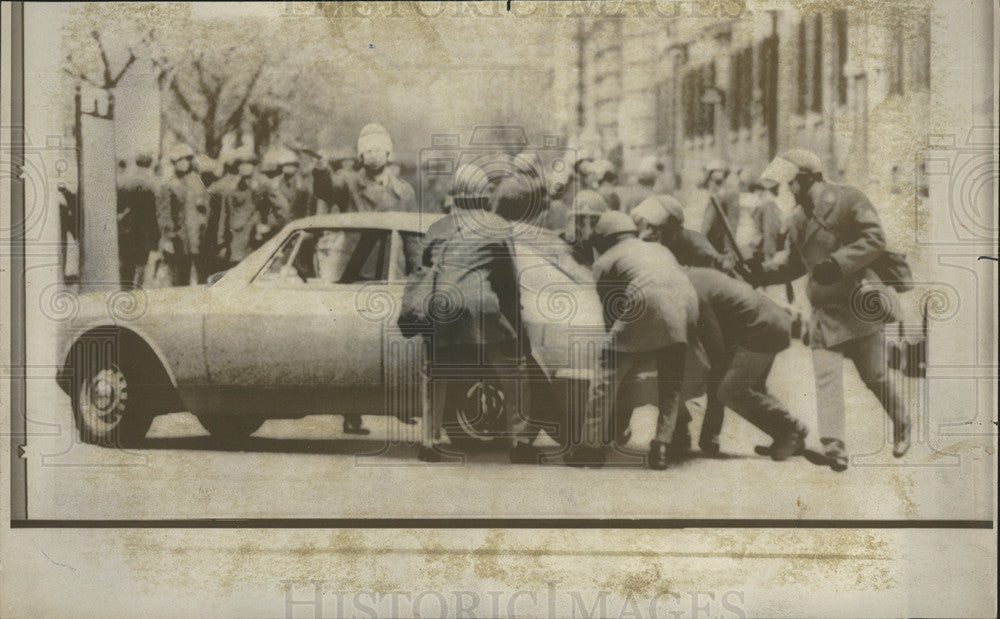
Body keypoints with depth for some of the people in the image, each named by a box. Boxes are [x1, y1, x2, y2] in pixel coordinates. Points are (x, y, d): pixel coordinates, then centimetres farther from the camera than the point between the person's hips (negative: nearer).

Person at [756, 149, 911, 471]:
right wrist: (760, 272, 11)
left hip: (857, 302, -6)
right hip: (824, 308, 6)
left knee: (874, 374, 7)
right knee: (826, 377, -9)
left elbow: (875, 240, -13)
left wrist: (839, 263, -23)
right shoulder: (797, 217, 14)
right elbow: (794, 263, 24)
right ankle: (833, 447, -16)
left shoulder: (847, 199, -8)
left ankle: (902, 424, 33)